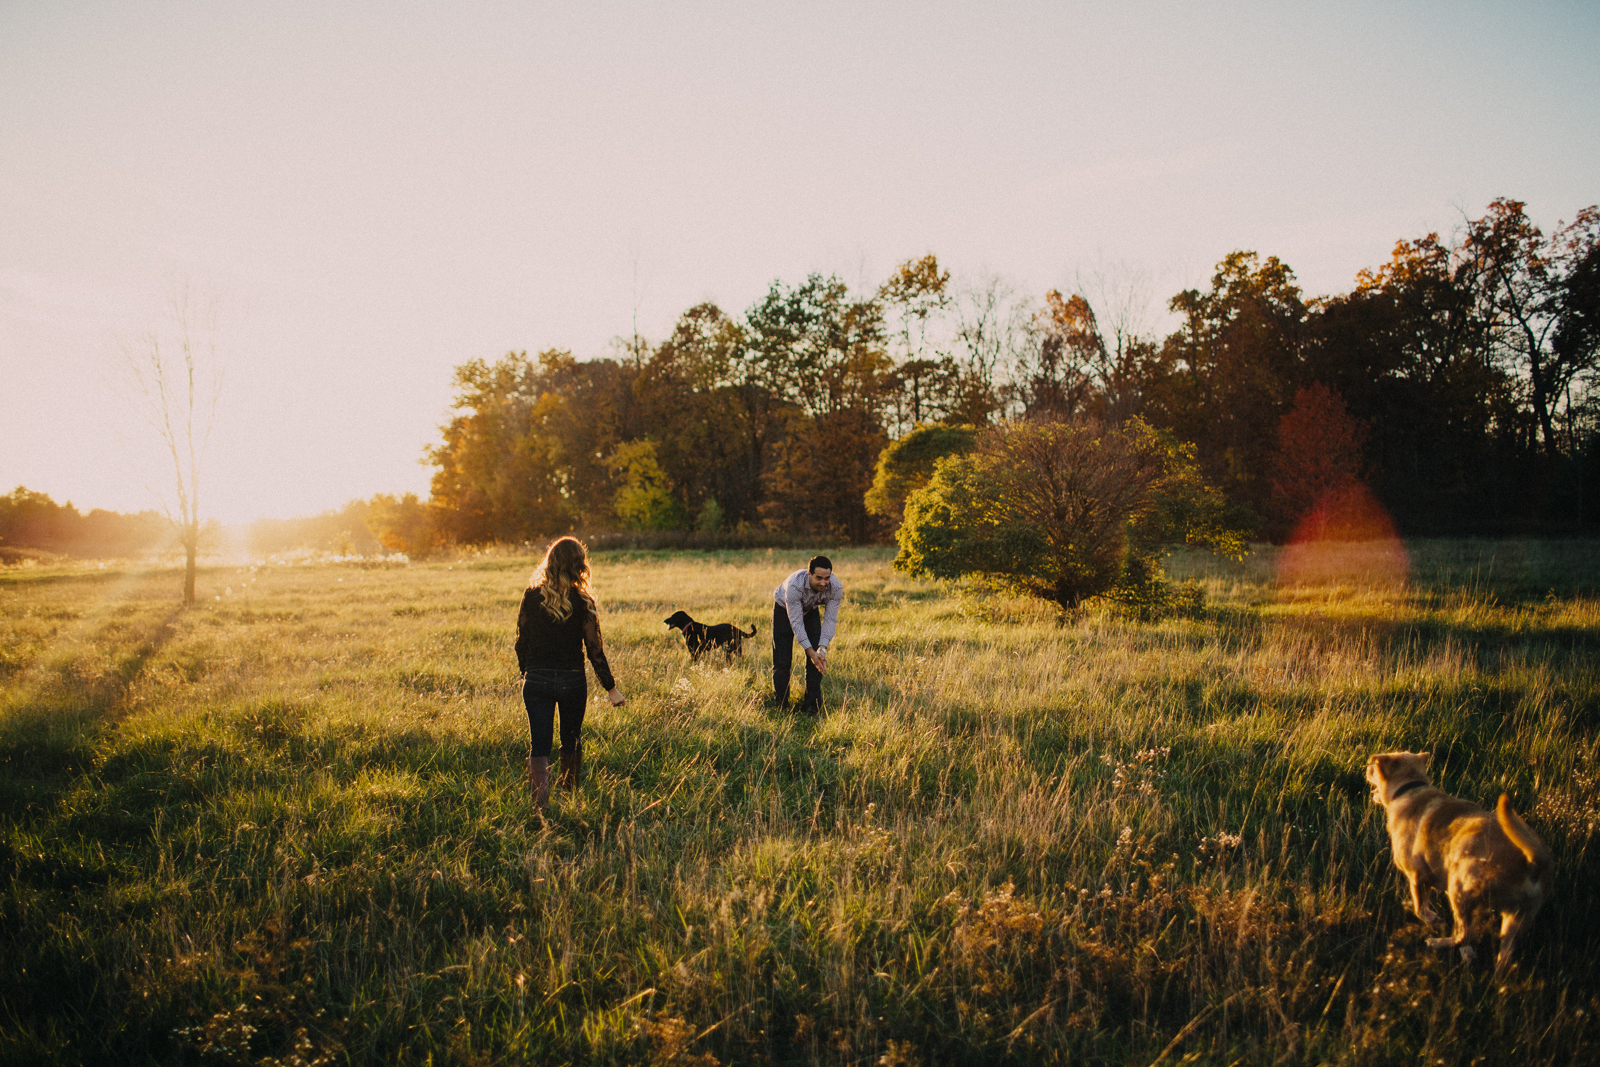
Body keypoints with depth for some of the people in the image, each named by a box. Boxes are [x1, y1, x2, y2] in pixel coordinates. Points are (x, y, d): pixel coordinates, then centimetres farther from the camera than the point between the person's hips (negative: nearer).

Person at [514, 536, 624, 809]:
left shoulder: (532, 597, -3)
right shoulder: (582, 602, -8)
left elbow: (522, 642, 3)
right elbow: (594, 649, -6)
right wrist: (611, 688, 1)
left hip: (537, 681, 0)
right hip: (572, 681, 0)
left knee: (538, 746, 0)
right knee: (571, 743, 19)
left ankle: (541, 805, -16)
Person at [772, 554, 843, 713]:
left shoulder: (836, 587, -32)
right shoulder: (794, 586, -43)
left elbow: (830, 619, -26)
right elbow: (796, 622, -38)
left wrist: (822, 648, -38)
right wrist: (810, 651, -42)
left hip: (811, 610, 3)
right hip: (784, 609, -3)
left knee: (818, 657, -9)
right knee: (782, 659, -8)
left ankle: (812, 705, 0)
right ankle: (781, 705, 8)